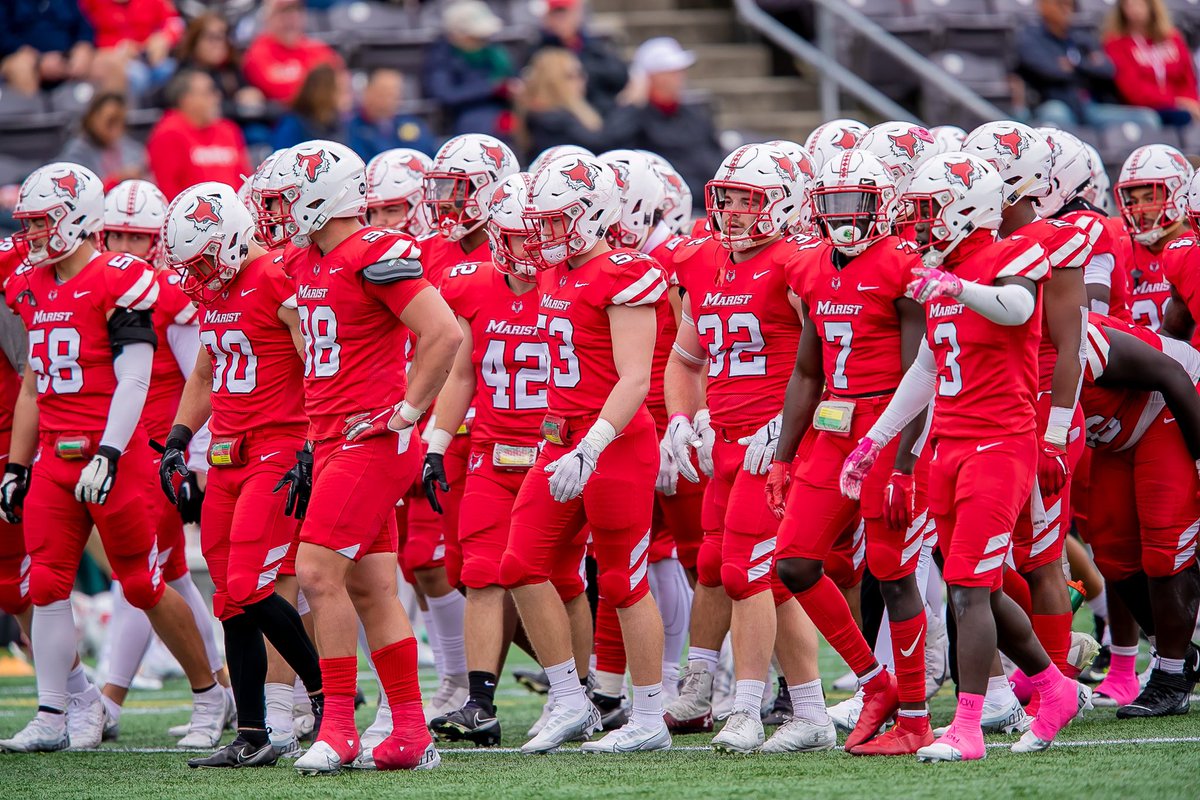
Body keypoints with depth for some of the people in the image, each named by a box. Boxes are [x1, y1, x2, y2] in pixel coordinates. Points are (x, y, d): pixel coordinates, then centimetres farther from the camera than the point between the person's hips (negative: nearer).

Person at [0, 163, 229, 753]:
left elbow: (133, 380, -15)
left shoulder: (118, 282, -10)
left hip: (110, 454, -7)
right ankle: (51, 718, 3)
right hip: (54, 457, 7)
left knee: (142, 584, 1)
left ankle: (208, 693, 17)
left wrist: (107, 455, -23)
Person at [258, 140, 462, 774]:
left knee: (318, 573, -13)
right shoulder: (304, 262, 14)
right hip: (333, 439, 9)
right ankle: (411, 738, 12)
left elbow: (444, 334, -20)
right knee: (369, 589, 9)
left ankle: (338, 732, -8)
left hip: (371, 440, -9)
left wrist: (405, 411, -15)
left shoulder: (376, 256, -15)